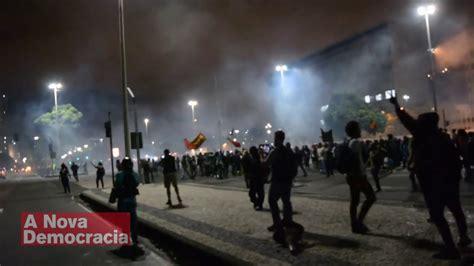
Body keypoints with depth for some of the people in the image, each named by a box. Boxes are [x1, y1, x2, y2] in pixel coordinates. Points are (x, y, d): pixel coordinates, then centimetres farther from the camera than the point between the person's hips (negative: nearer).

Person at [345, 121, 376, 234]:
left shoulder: (347, 143, 13)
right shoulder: (356, 142, -15)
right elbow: (358, 161, -21)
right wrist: (362, 175, -20)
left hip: (350, 175, 9)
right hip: (358, 175, -9)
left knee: (354, 200, 10)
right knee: (371, 196, 0)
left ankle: (355, 225, 13)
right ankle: (359, 221, -2)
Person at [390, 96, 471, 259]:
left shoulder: (422, 135, -11)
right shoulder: (443, 137, 10)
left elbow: (407, 120, -4)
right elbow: (456, 158, 13)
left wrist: (396, 105, 7)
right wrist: (456, 176, 20)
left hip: (432, 182, -8)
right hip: (450, 179, 8)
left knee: (437, 215, -5)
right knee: (456, 210, 23)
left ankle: (451, 248, -6)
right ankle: (463, 237, 37)